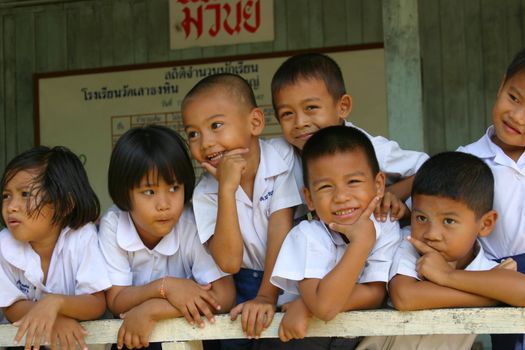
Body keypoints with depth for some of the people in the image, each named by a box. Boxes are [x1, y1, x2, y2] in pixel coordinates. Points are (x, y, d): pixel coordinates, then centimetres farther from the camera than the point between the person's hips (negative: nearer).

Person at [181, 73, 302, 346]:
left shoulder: (281, 160, -10)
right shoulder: (205, 194, -7)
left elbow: (280, 231, -15)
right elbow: (229, 262, -18)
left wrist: (266, 297, -24)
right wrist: (226, 188, -24)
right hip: (244, 285, 1)